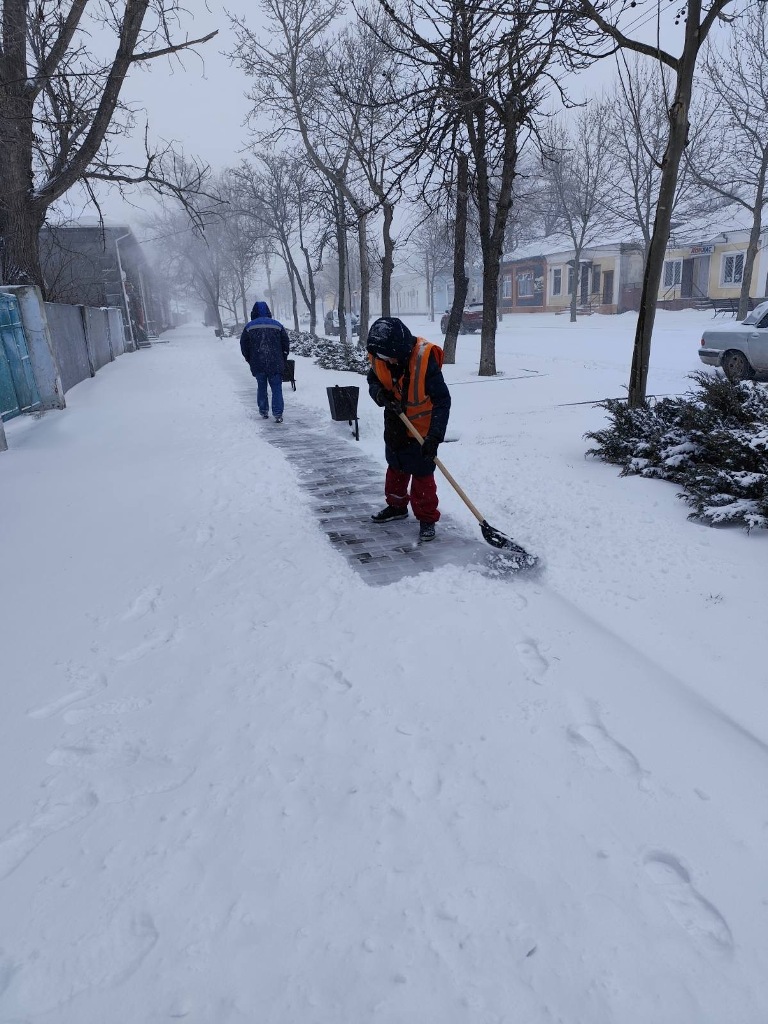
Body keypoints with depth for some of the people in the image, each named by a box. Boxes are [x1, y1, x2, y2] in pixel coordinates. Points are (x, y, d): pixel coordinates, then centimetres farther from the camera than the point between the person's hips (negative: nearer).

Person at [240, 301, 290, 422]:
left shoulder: (249, 327, 3)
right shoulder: (277, 325, 3)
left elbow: (244, 346, 5)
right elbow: (286, 344, 6)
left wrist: (250, 360, 17)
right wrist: (282, 360, 16)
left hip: (258, 365, 1)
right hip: (275, 364, -1)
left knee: (261, 387, 14)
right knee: (276, 388, 0)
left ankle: (264, 412, 18)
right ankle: (278, 414, -9)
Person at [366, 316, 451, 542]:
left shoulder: (425, 360, -31)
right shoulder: (379, 356, -14)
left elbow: (442, 400, -29)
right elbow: (372, 379, 5)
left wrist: (434, 436, -36)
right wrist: (380, 393, -20)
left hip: (422, 428, -6)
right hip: (395, 425, 6)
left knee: (422, 475, -2)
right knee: (396, 468, 21)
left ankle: (427, 518, 12)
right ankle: (397, 506, 41)